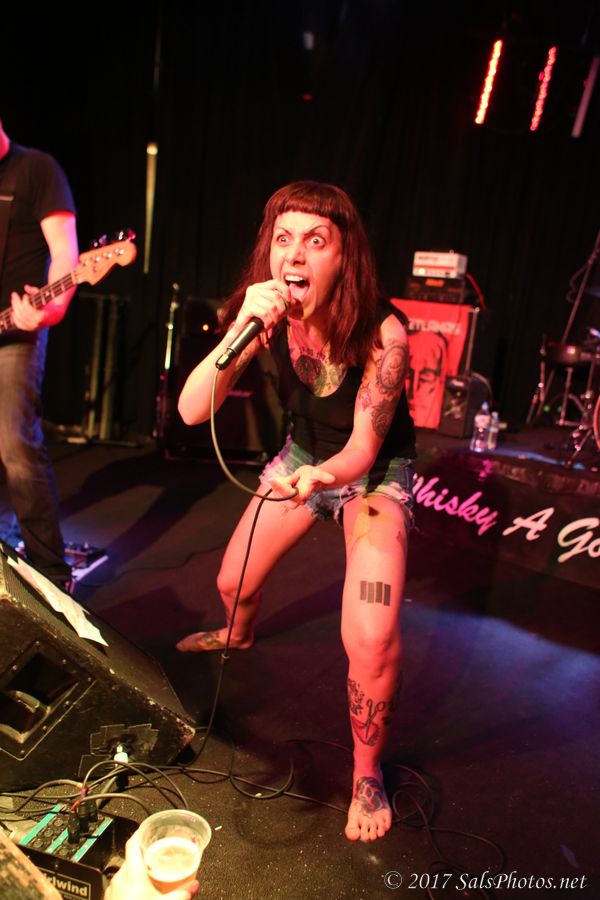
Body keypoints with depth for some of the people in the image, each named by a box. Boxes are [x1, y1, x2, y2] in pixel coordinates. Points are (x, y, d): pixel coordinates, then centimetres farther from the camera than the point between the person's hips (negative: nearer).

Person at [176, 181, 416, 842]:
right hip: (304, 455, 5)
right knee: (232, 584, 15)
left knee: (371, 640, -20)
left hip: (375, 470, -4)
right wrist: (243, 330, -41)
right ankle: (239, 636, 55)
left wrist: (323, 476, -48)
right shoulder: (267, 314, -18)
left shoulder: (381, 330, -30)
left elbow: (365, 445, -26)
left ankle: (367, 775, 9)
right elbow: (192, 411, -26)